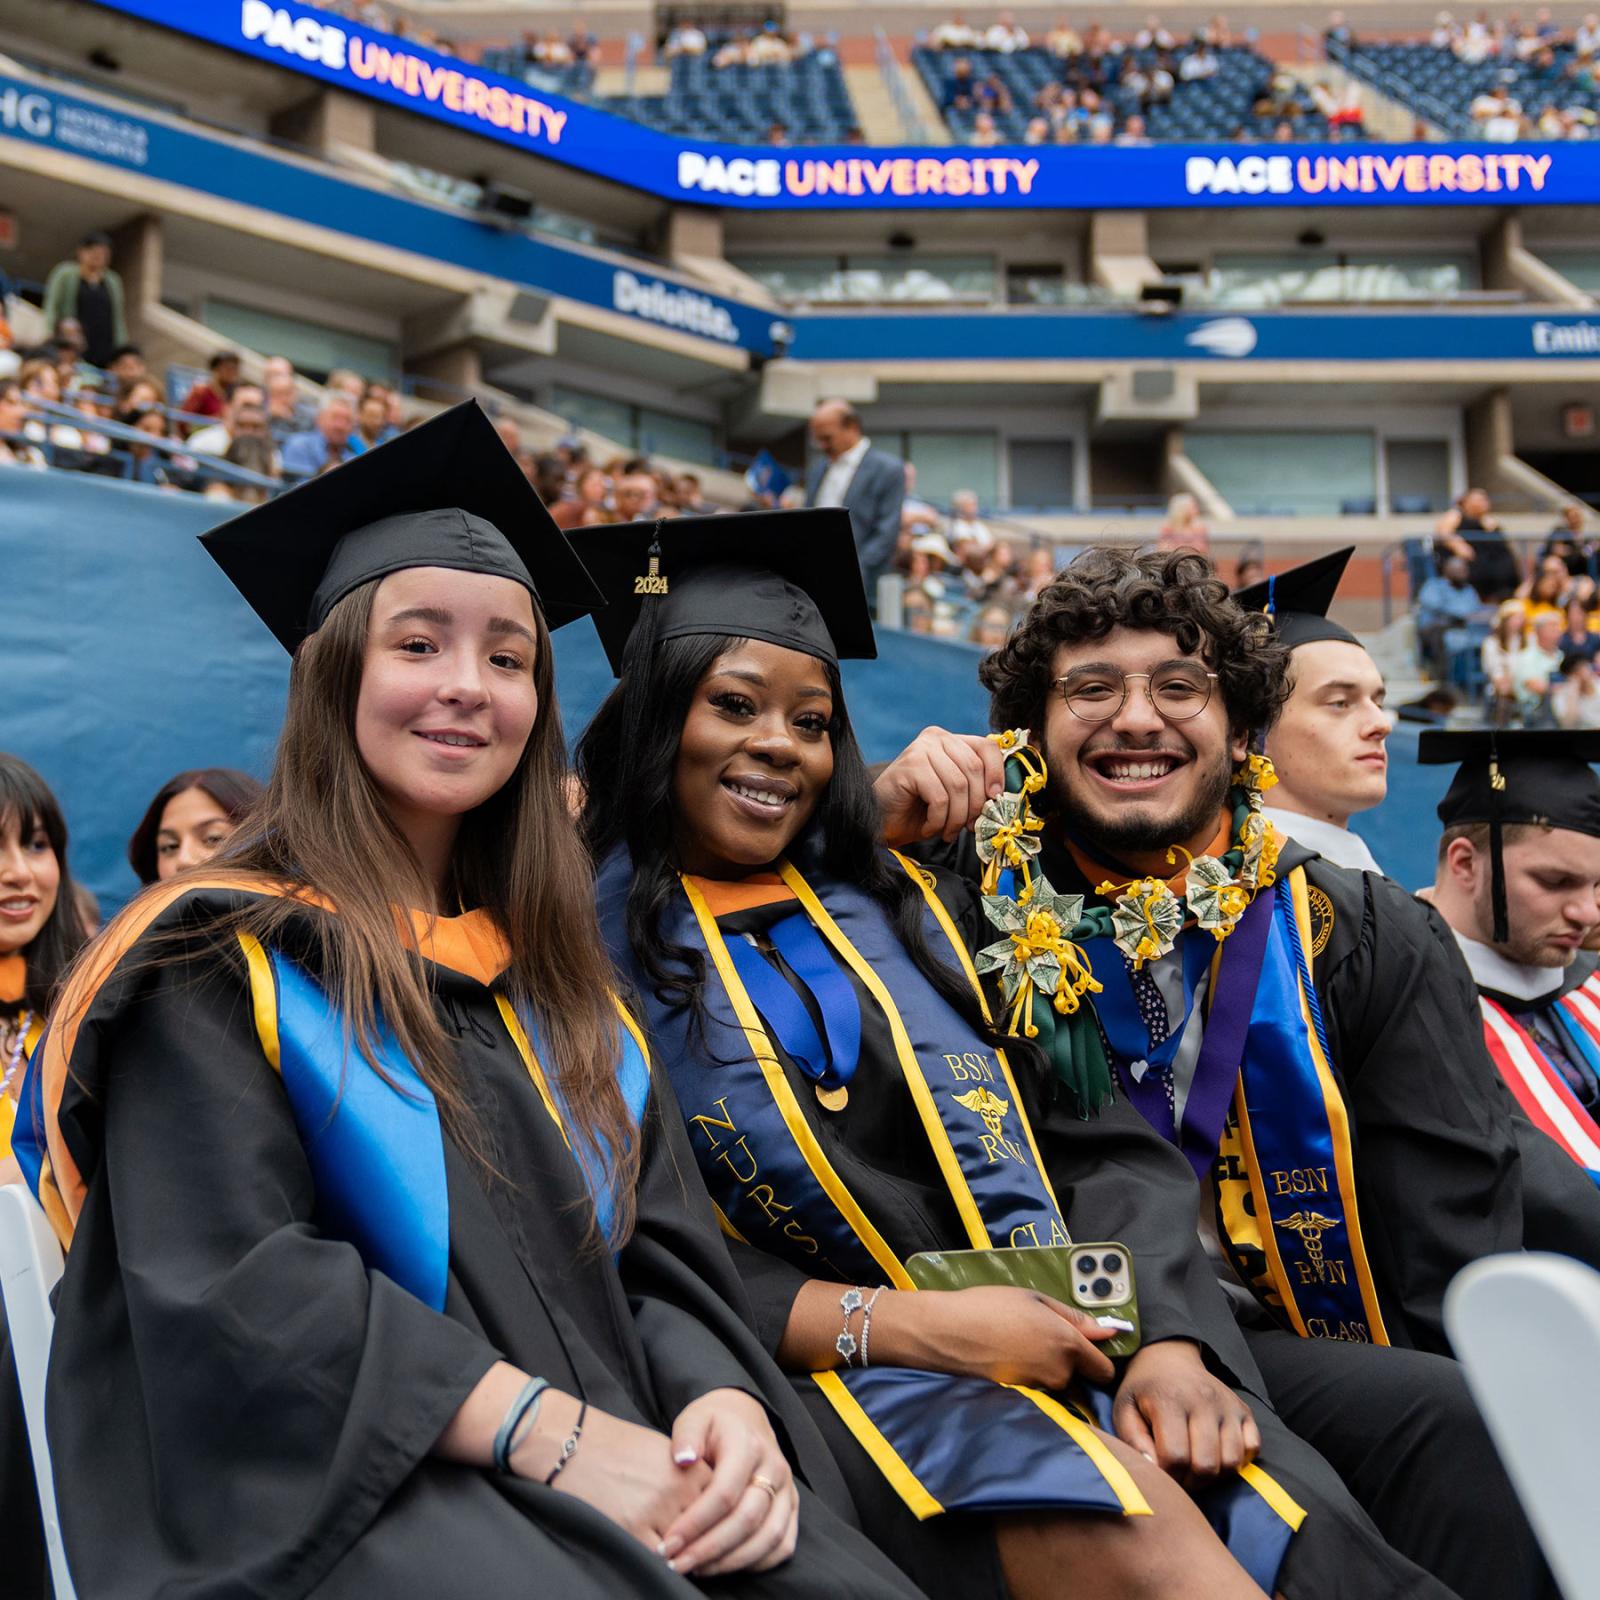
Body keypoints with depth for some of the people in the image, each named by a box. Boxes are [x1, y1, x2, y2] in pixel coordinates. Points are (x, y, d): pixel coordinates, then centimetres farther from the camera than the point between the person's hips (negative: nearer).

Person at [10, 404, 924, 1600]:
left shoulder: (553, 979, 18)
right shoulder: (219, 960, 1)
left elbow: (663, 1257, 12)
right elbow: (236, 1286, -12)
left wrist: (726, 1403, -11)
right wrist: (552, 1434, -20)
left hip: (616, 1470, 5)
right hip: (350, 1487, -5)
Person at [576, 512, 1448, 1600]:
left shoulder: (905, 903, 17)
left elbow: (1102, 1146, 11)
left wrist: (1169, 1341, -8)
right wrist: (896, 1324, -16)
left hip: (1070, 1350, 4)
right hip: (827, 1380, -3)